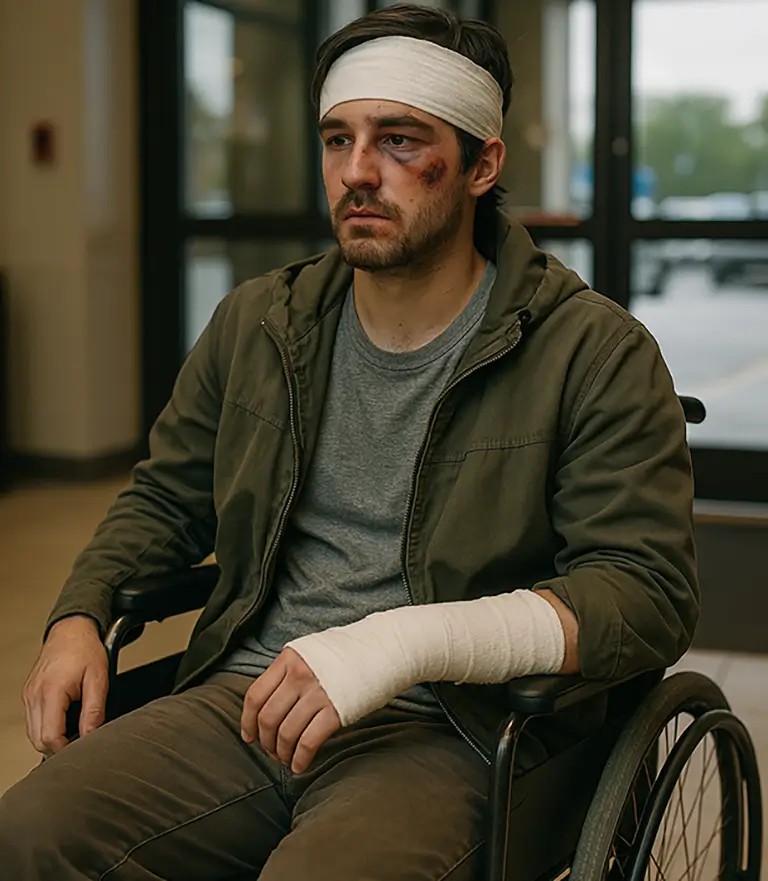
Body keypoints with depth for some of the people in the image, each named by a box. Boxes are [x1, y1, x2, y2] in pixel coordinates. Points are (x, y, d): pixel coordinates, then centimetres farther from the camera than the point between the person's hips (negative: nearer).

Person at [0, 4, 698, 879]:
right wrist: (76, 619, 6)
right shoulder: (256, 324, 14)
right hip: (244, 701, 5)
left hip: (447, 733, -4)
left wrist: (410, 640, -25)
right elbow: (163, 501, 27)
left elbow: (648, 591, -12)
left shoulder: (596, 354, -3)